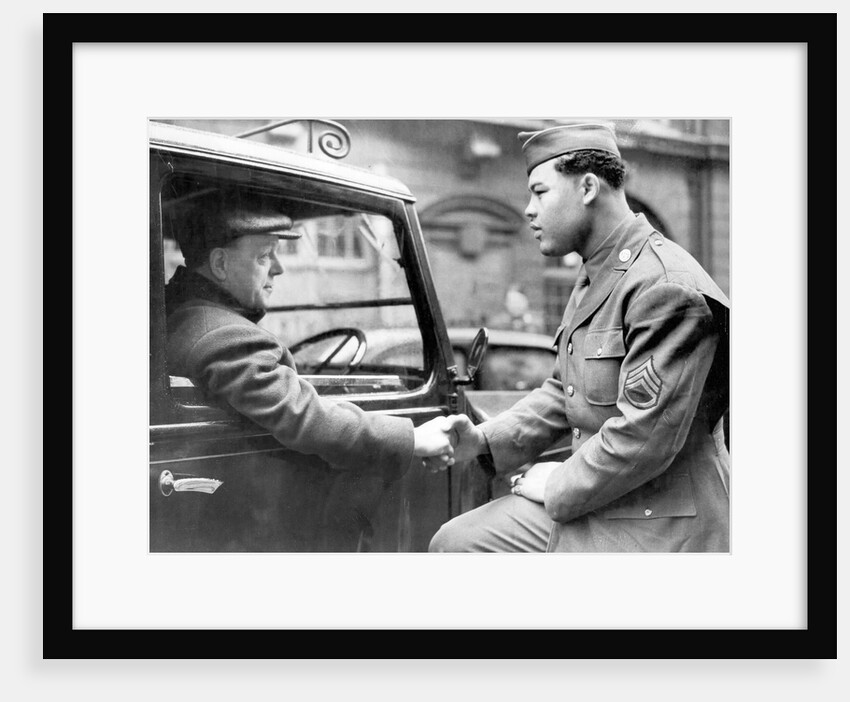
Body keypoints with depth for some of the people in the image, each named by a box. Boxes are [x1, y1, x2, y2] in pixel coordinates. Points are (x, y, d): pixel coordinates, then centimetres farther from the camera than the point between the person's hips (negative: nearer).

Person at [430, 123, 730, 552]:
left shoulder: (668, 288, -21)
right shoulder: (590, 282, 12)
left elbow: (645, 438, -25)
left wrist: (559, 486, -13)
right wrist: (484, 441, 3)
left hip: (656, 530, -9)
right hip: (584, 507, 9)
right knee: (454, 543, 6)